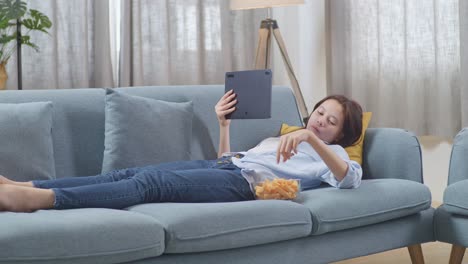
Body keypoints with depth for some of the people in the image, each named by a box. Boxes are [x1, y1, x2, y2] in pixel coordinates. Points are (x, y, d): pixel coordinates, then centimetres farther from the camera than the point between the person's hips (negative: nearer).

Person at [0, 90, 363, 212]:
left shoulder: (331, 153, 16)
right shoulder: (281, 138, 37)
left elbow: (351, 178, -10)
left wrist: (311, 137, -22)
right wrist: (224, 124, 19)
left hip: (245, 182, -7)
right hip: (222, 167, 7)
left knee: (151, 183, -28)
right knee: (131, 173, -16)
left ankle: (40, 199, -44)